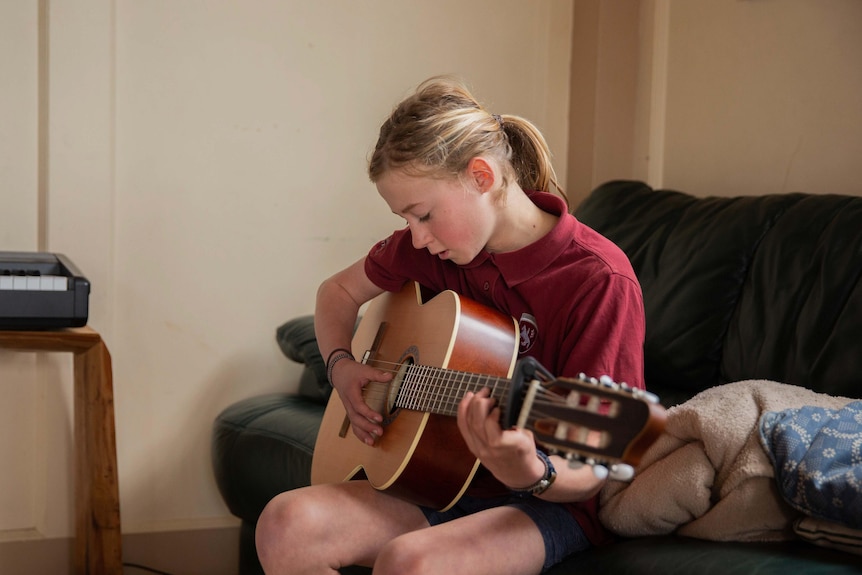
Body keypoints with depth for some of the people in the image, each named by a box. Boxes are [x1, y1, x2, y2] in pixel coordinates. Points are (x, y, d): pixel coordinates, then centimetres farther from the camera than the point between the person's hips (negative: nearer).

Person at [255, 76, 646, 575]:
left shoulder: (600, 279, -18)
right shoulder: (431, 244, 1)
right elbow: (340, 290, 21)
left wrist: (528, 473, -39)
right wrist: (341, 366, 2)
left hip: (551, 502, -5)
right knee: (287, 525, -23)